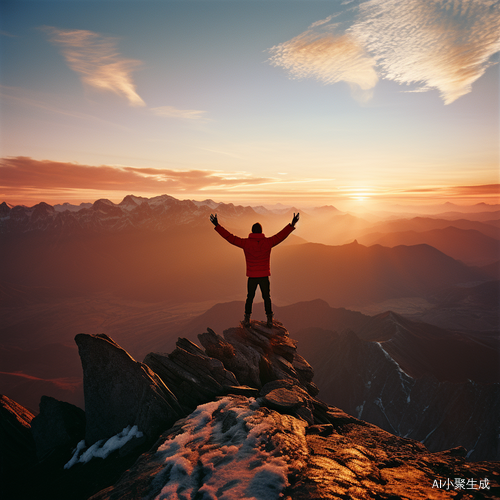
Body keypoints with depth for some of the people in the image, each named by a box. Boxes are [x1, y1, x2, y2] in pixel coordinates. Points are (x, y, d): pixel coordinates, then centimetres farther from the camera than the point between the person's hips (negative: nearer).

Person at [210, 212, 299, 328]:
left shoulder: (245, 243, -9)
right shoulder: (267, 242, -8)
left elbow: (230, 237, -9)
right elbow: (281, 235, -4)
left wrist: (217, 226, -5)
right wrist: (292, 225, 2)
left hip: (252, 277, 0)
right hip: (264, 276, 0)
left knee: (250, 297, 17)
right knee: (267, 298, 15)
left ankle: (247, 319, 18)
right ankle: (269, 319, 16)